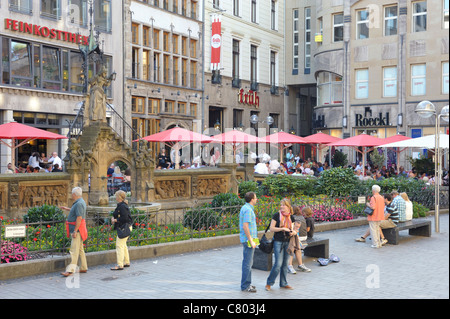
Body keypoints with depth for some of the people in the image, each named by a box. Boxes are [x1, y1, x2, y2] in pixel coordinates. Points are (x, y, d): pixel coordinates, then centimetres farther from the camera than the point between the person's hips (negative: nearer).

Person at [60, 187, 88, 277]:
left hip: (77, 229, -11)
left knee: (74, 250, -13)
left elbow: (79, 218, -25)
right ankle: (84, 268, 22)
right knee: (80, 249, 15)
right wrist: (67, 209, 44)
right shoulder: (81, 202, 15)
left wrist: (75, 231, -25)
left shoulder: (79, 203, -18)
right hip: (77, 229, 11)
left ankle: (70, 270, -16)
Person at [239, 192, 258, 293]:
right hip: (248, 239, -10)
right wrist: (251, 241, -21)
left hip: (248, 239, 10)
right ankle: (245, 286, 0)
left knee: (248, 262, 16)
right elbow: (245, 226, -23)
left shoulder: (246, 208, 15)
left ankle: (247, 283, 23)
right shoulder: (248, 209, -17)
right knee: (248, 263, -5)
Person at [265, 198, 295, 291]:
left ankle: (283, 283, 21)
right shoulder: (276, 215, -6)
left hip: (287, 242, 5)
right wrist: (283, 228, -18)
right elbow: (271, 229, -9)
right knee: (278, 264, -8)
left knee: (285, 264, 9)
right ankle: (269, 283, 5)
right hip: (278, 242, -5)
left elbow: (292, 229, 14)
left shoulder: (291, 217, 7)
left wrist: (293, 232, -9)